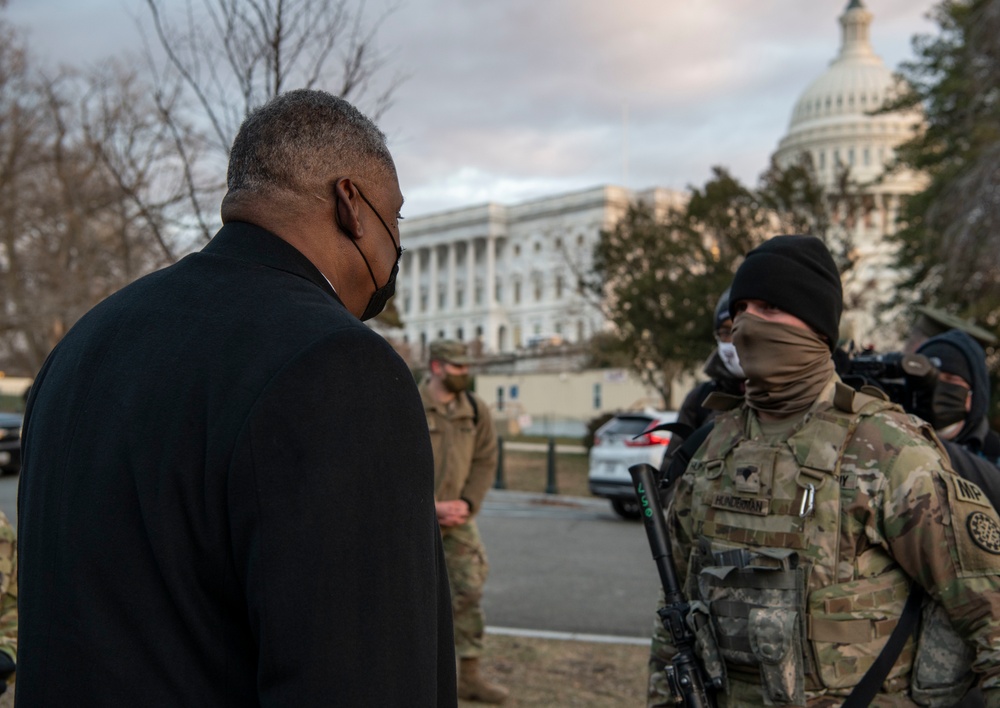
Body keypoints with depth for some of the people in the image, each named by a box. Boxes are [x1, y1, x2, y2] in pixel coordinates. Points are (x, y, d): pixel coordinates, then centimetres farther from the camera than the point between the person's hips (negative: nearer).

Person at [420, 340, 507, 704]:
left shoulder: (476, 409, 5)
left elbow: (485, 461, 6)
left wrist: (466, 503, -7)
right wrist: (431, 506, -15)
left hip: (458, 515, 4)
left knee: (469, 592, 3)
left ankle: (469, 675, 13)